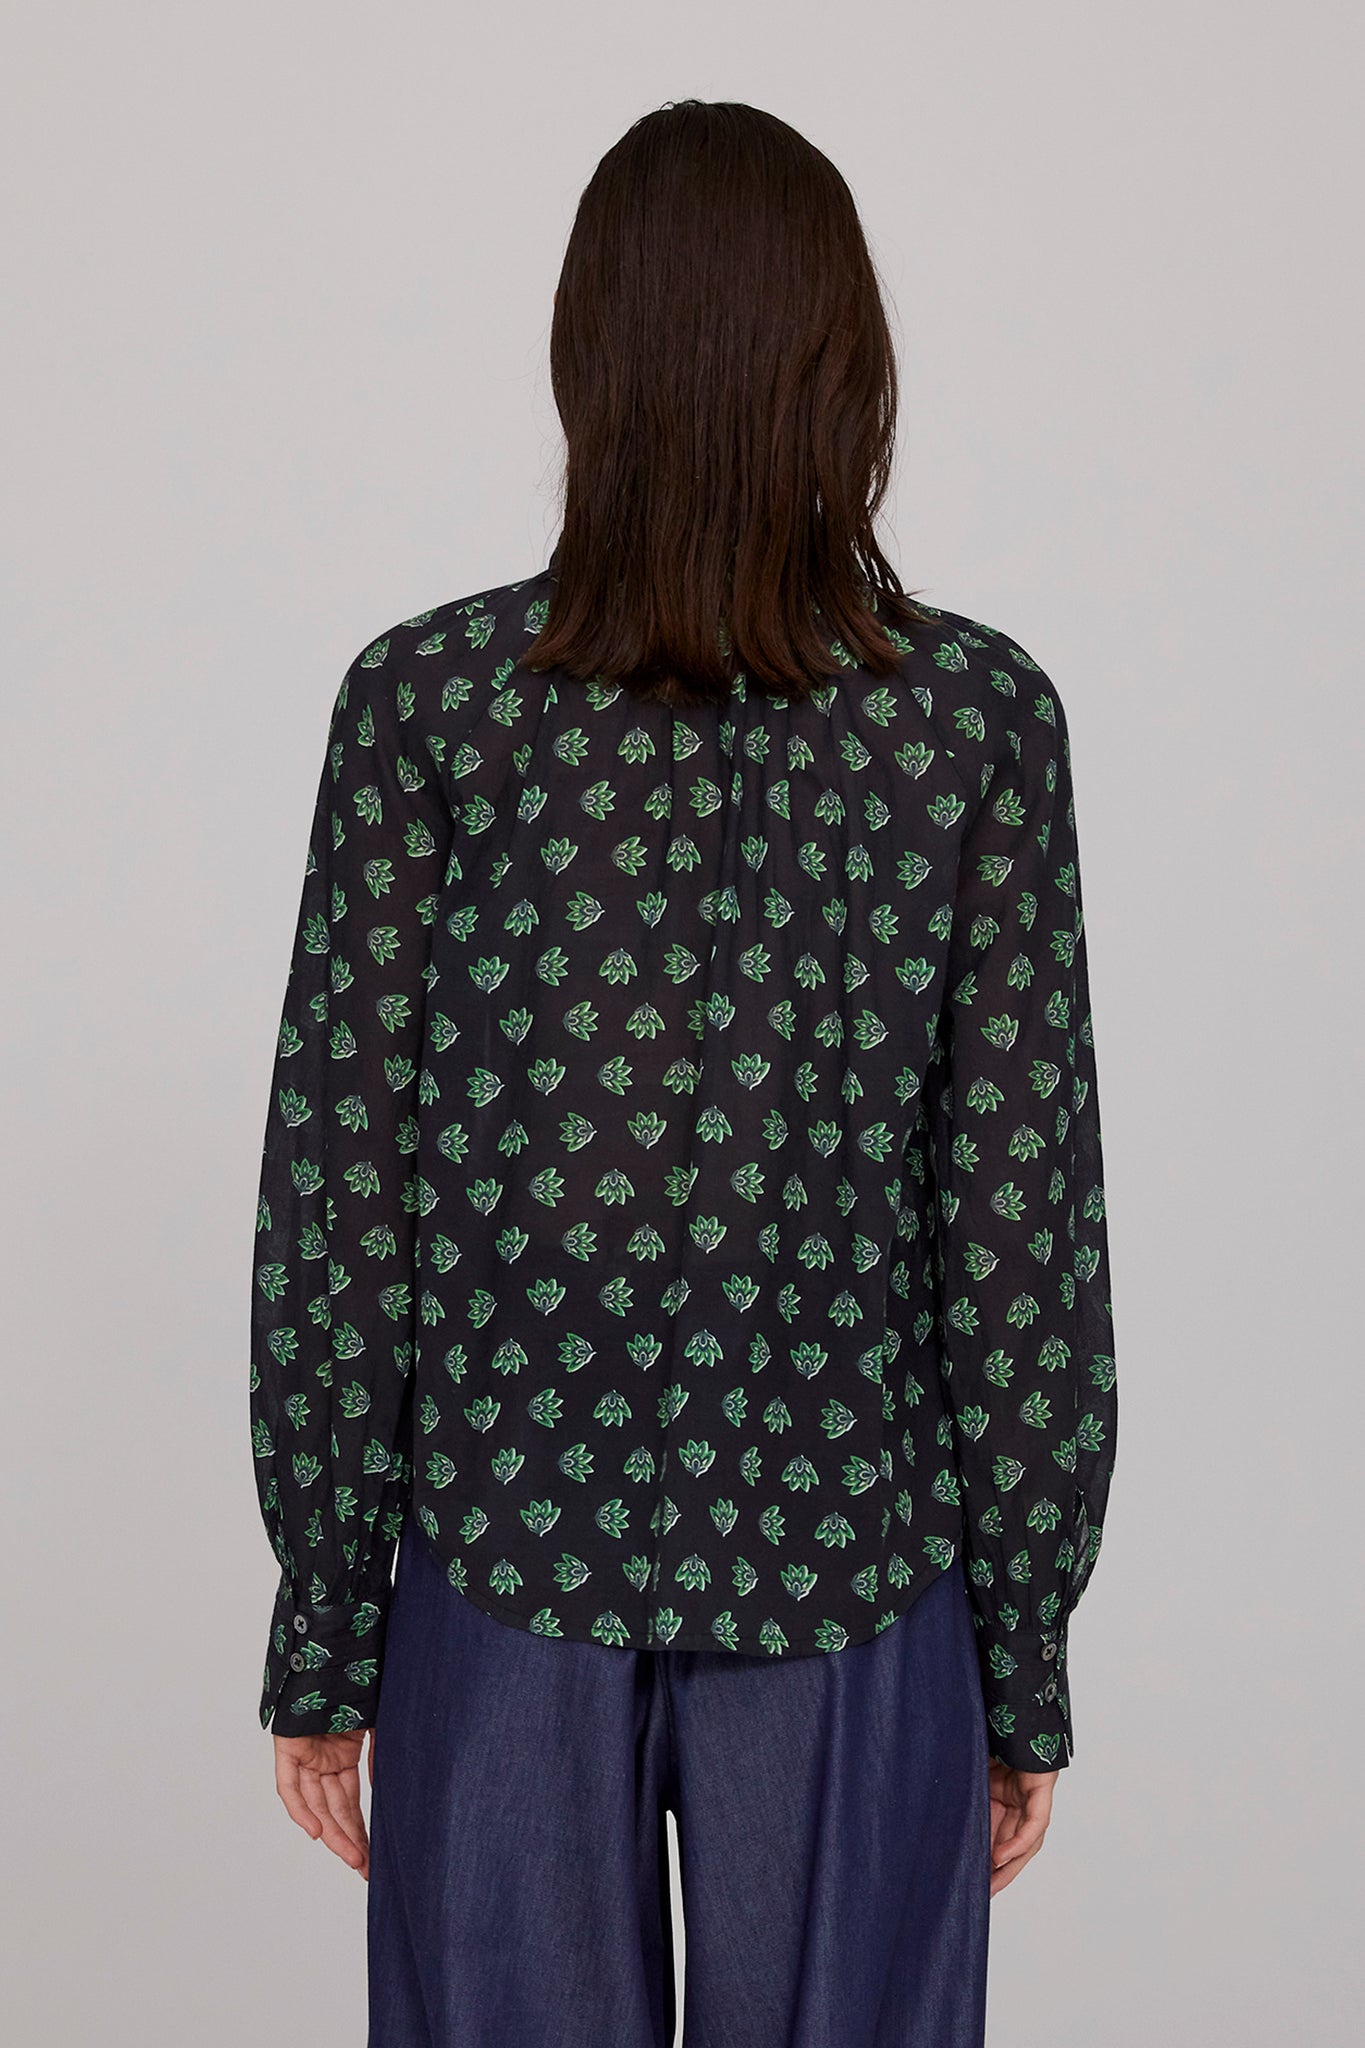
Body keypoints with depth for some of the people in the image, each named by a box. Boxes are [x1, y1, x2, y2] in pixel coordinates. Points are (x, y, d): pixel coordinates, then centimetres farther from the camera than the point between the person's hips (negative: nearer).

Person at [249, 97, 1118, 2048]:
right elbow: (1021, 1223, -7)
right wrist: (1028, 1654, 4)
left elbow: (337, 1194, -7)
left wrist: (321, 1630, 4)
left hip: (508, 1540, 0)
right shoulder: (983, 717, -8)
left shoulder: (424, 700, -8)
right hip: (849, 1559, 0)